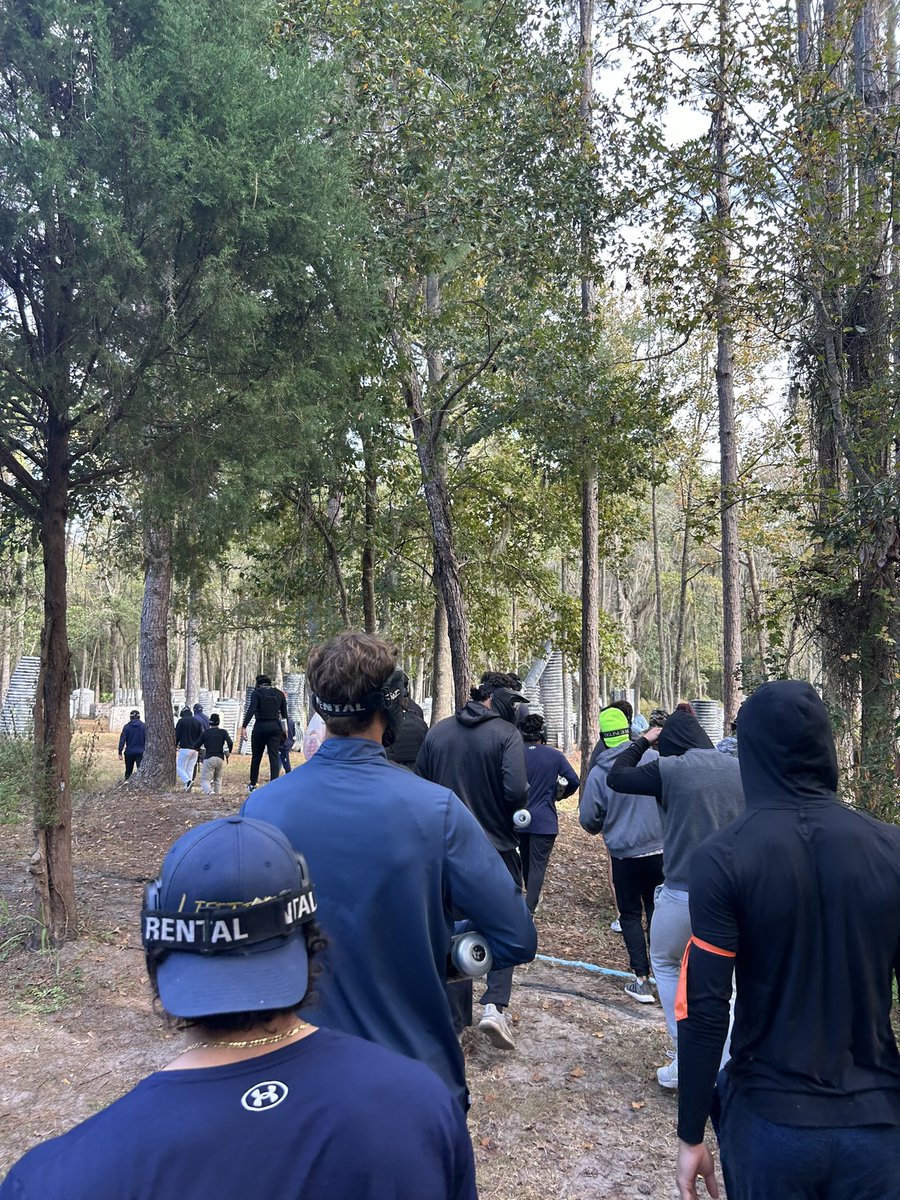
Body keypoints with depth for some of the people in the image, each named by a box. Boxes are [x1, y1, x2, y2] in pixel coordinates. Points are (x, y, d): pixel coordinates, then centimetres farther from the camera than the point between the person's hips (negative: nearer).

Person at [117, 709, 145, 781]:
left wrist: (120, 752, -2)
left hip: (129, 752, 1)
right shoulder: (143, 726, -3)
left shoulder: (126, 727, -2)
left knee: (128, 771, 15)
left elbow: (122, 740, -4)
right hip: (140, 752, -1)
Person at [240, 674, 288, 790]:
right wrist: (285, 729, 22)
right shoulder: (279, 694, 7)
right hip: (275, 727, 2)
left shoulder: (257, 693, -5)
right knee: (274, 756, 0)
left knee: (256, 757, 11)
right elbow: (284, 714, 12)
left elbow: (251, 710, -17)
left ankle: (252, 784, 22)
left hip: (260, 727, -2)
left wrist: (244, 726, -21)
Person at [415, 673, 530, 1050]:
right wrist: (518, 809, -1)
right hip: (496, 848, -3)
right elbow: (517, 790, -23)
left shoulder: (437, 732, 1)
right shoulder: (507, 734, -13)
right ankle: (495, 1004, -2)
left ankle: (457, 1017, 21)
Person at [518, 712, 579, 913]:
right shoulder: (555, 755, -6)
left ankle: (531, 896, 40)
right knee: (538, 865, -2)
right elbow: (574, 781, -7)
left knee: (525, 861, 22)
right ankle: (528, 910, -13)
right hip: (544, 820, -2)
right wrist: (559, 795, 12)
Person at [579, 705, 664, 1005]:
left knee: (631, 914, 12)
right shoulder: (654, 758, -9)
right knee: (657, 910, 17)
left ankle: (642, 978, 6)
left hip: (624, 854, -1)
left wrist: (602, 828, 16)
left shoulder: (599, 772, -11)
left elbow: (587, 819, -6)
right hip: (660, 850, 2)